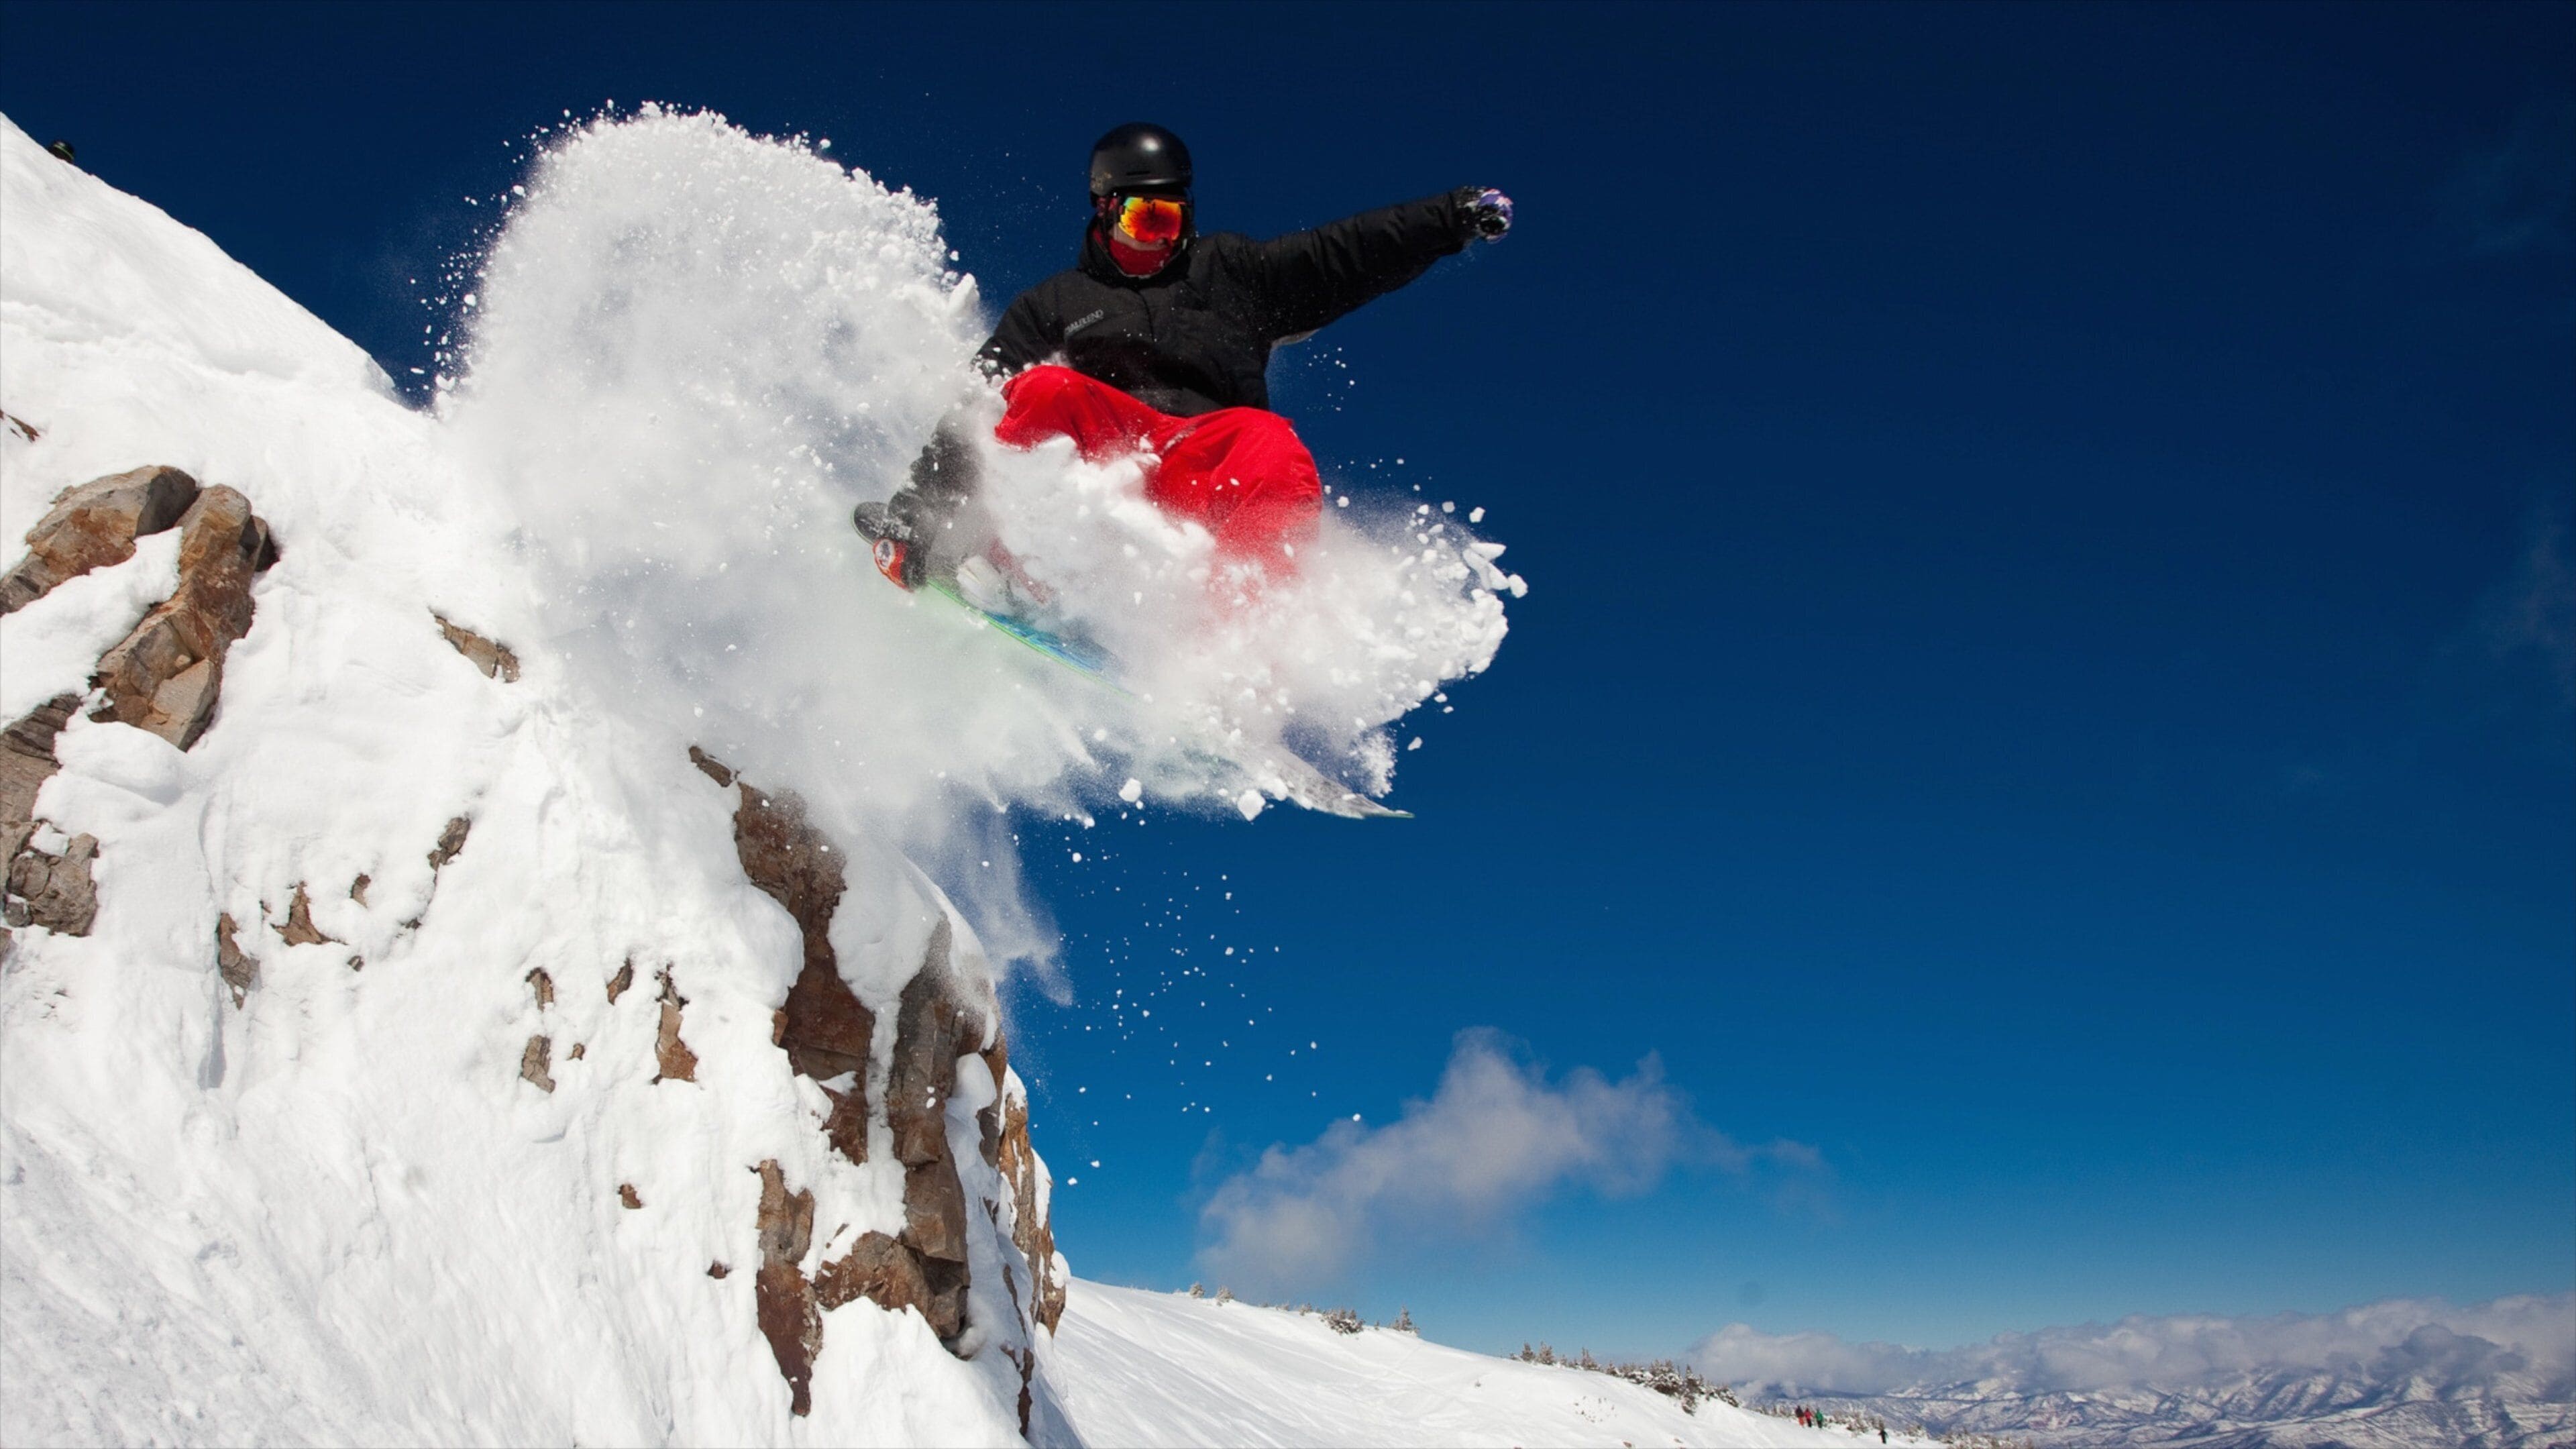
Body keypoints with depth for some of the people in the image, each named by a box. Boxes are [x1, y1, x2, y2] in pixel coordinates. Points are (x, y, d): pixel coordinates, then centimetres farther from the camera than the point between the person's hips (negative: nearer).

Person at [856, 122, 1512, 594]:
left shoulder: (1229, 270, 24)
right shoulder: (1052, 305, 21)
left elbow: (1353, 251, 16)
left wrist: (1455, 215, 4)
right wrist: (920, 495, -9)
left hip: (1207, 472, 0)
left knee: (1273, 448, -35)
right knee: (1047, 389, -30)